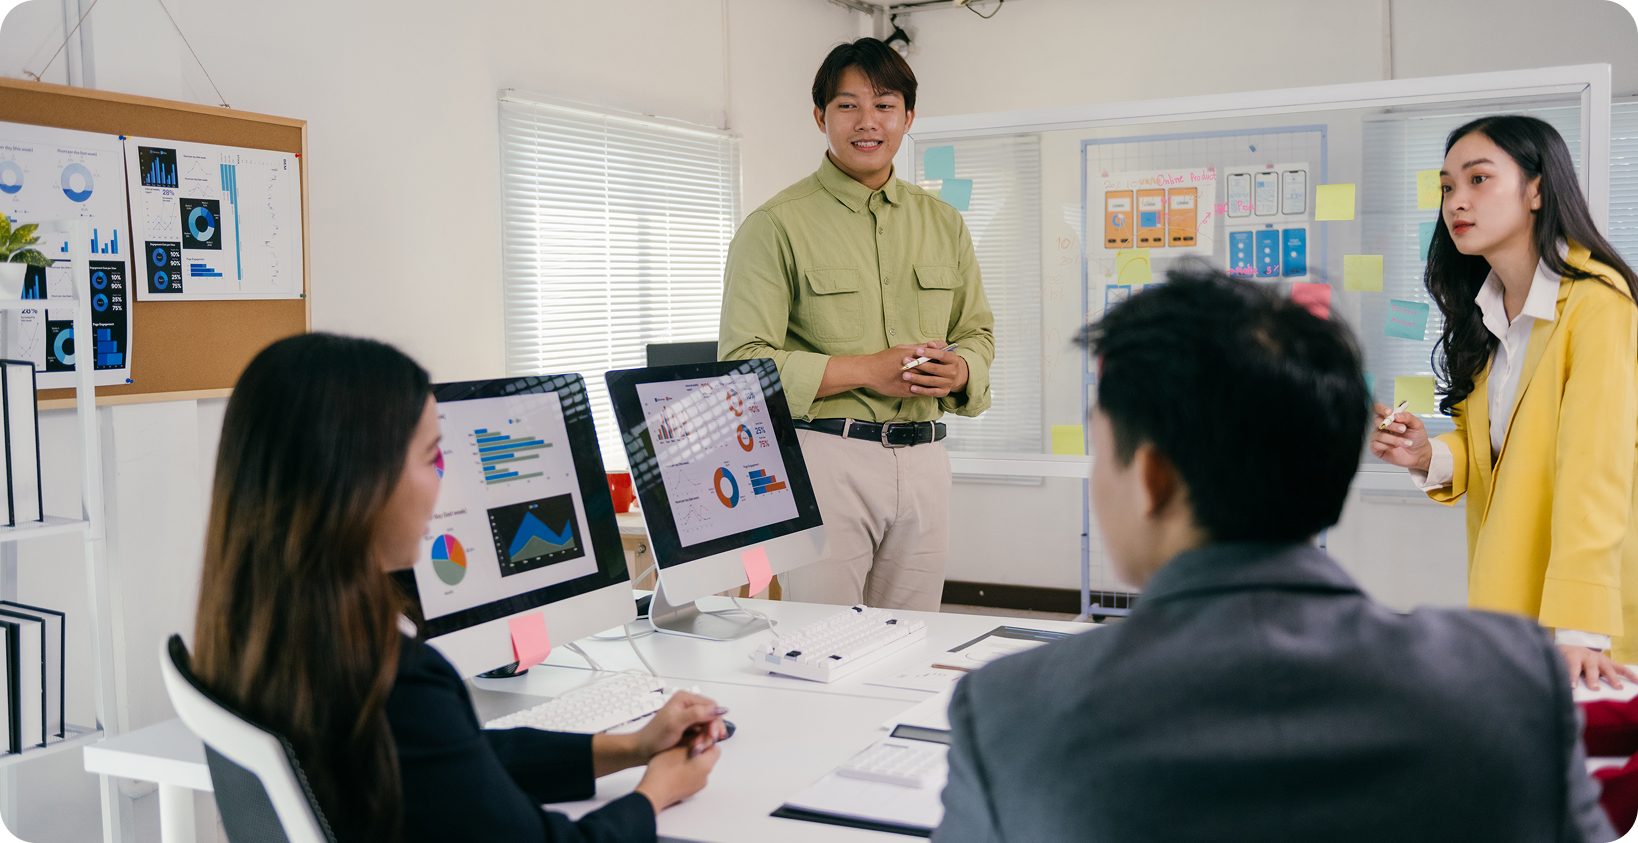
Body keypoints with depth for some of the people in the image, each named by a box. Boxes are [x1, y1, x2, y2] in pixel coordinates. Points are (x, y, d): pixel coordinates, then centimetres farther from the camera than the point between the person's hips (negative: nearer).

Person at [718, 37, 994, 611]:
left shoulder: (944, 224, 14)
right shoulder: (777, 226, -3)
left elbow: (977, 331, 21)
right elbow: (743, 361, -9)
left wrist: (959, 370, -3)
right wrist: (866, 370, -16)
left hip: (923, 456, 5)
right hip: (824, 456, -5)